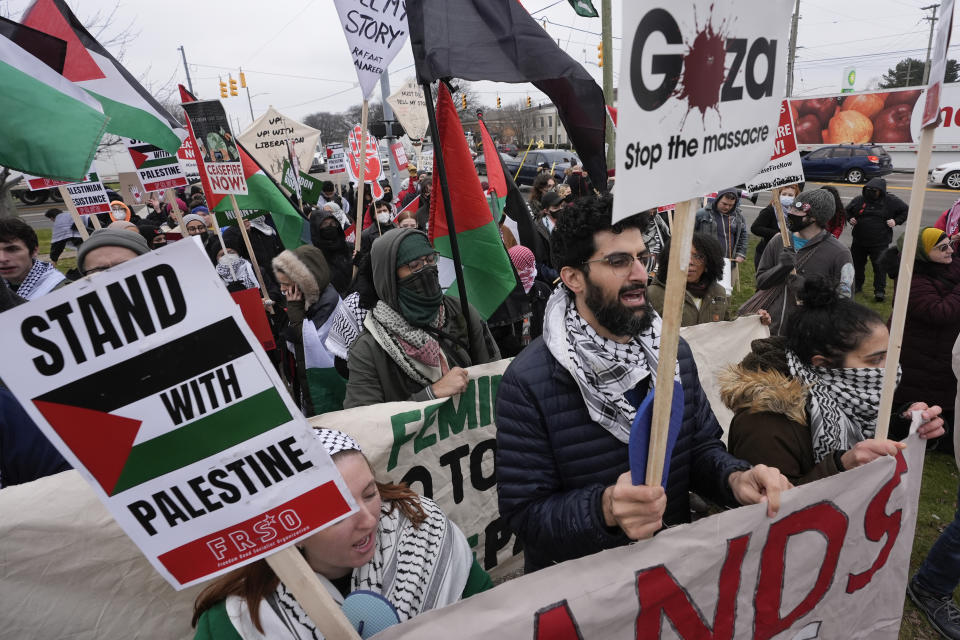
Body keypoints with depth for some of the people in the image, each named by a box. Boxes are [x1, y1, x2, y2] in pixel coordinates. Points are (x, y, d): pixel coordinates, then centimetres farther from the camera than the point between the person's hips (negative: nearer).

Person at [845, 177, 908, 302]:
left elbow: (905, 210, 8)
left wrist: (896, 221, -5)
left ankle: (880, 291, 5)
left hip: (880, 243, -3)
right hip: (859, 241, 3)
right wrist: (850, 219, 0)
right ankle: (857, 285, 31)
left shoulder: (891, 201, -3)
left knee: (879, 266, -2)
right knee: (857, 264, 14)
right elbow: (847, 211, 18)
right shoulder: (859, 200, 2)